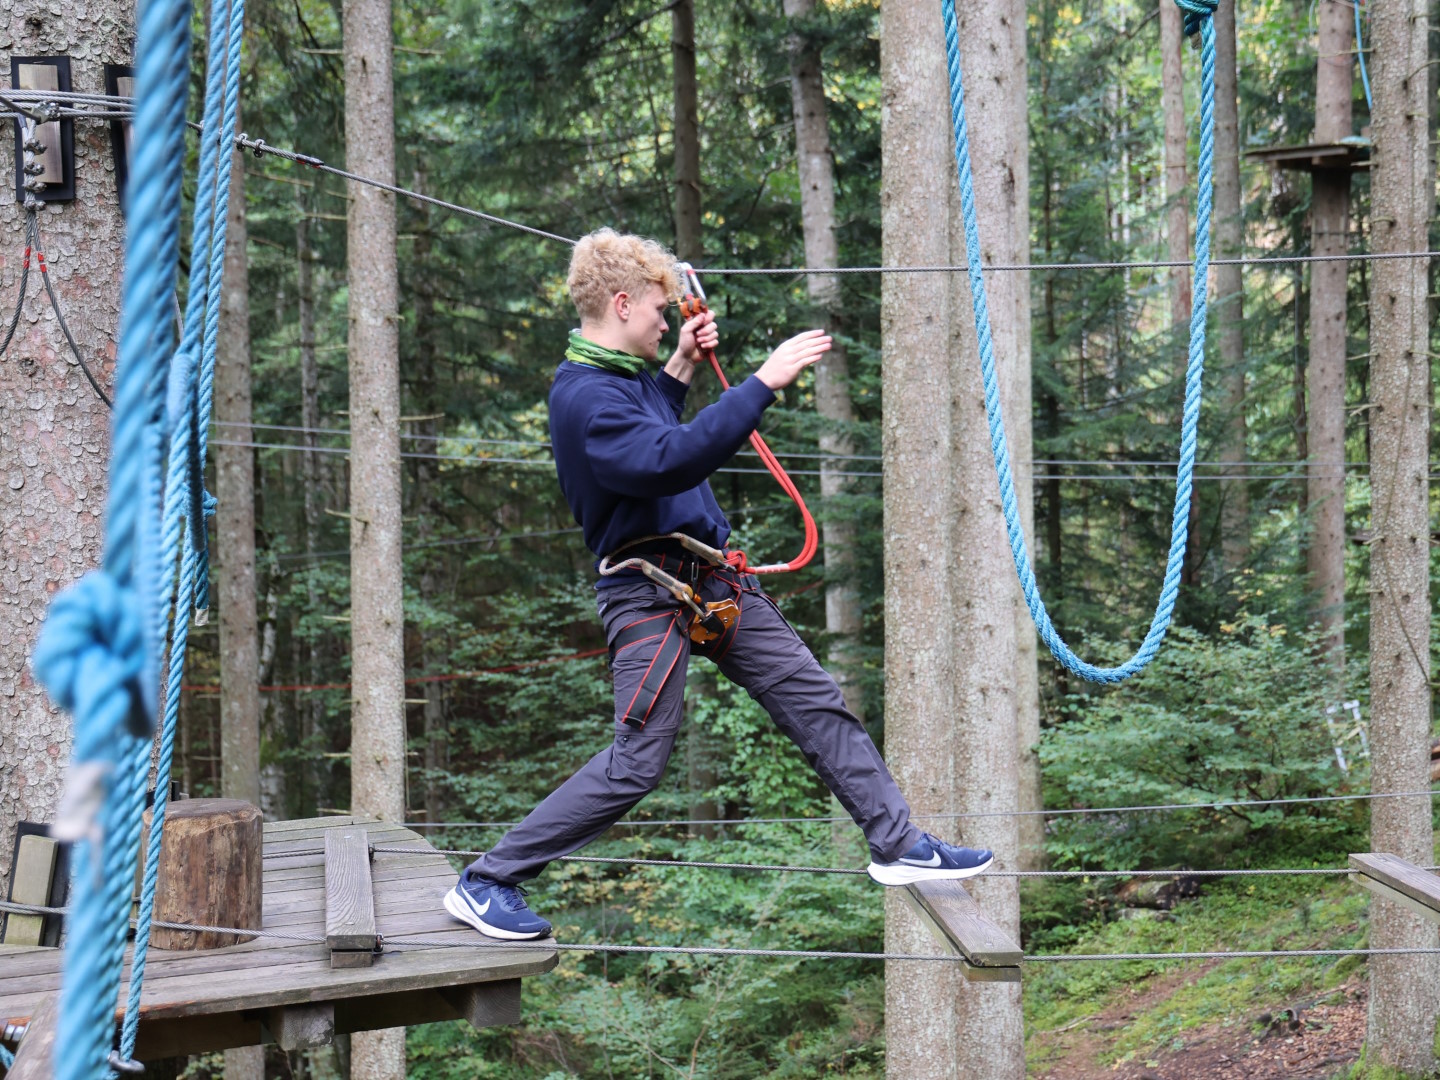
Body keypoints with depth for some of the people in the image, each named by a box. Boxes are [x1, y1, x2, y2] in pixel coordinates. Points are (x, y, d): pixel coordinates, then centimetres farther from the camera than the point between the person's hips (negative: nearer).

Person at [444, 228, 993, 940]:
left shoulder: (619, 376, 12)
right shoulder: (583, 396, -21)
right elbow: (666, 461, -36)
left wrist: (681, 367, 22)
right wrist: (762, 384, -35)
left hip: (714, 578, 10)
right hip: (652, 592, -10)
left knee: (818, 705, 8)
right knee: (637, 762, -10)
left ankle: (898, 846, 16)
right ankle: (486, 883, -1)